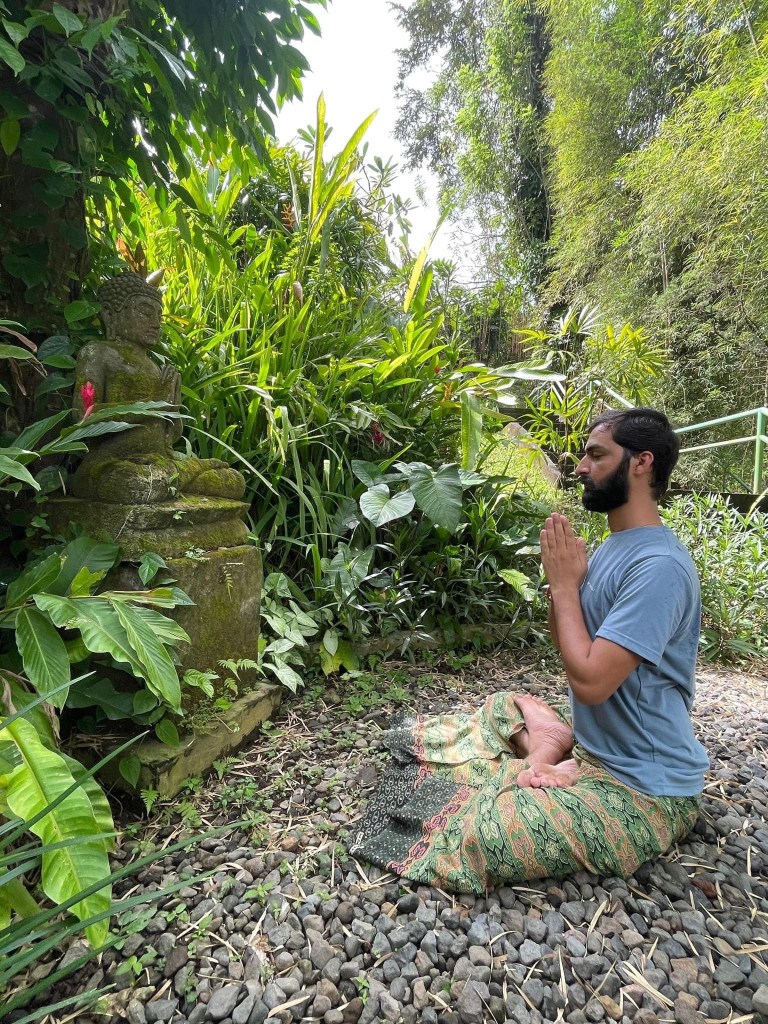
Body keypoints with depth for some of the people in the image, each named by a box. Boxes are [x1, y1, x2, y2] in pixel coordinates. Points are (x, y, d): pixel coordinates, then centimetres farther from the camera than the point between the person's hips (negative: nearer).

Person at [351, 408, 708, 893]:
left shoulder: (659, 565, -25)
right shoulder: (614, 546, 5)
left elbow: (589, 680, -29)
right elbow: (572, 648, 10)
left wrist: (565, 584, -17)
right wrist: (561, 578, -7)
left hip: (641, 789, -9)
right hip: (592, 746, 9)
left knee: (470, 834, -22)